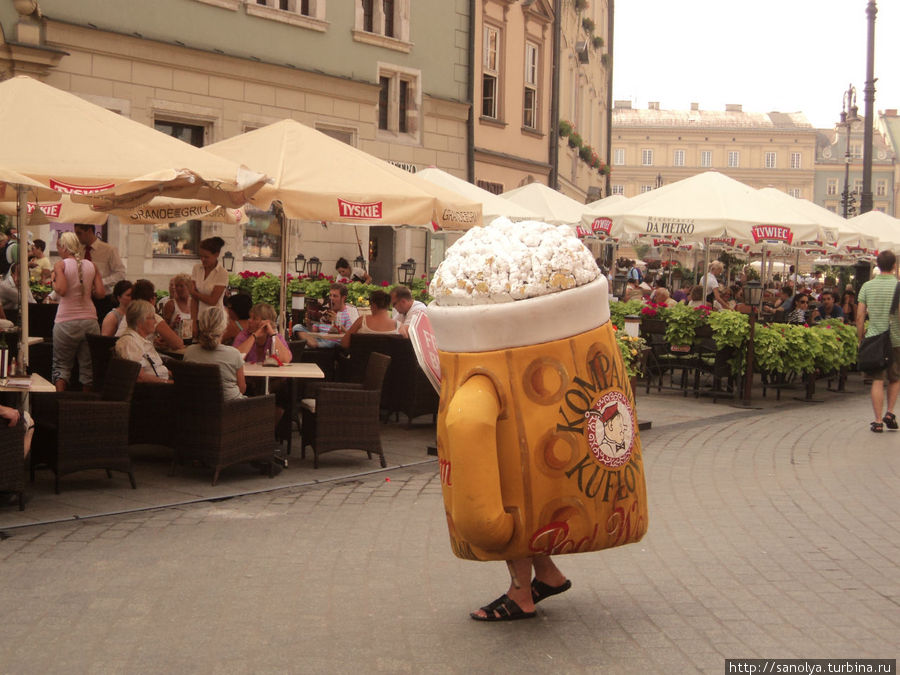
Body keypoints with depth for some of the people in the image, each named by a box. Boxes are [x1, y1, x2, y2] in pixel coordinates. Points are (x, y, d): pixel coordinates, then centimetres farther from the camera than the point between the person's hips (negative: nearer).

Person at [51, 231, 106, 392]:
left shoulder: (60, 265, -3)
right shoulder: (91, 265, 8)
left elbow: (61, 290, -16)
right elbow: (101, 292, 2)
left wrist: (53, 279, 3)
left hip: (67, 321, -3)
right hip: (90, 319, 3)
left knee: (61, 365, 6)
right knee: (88, 366, 9)